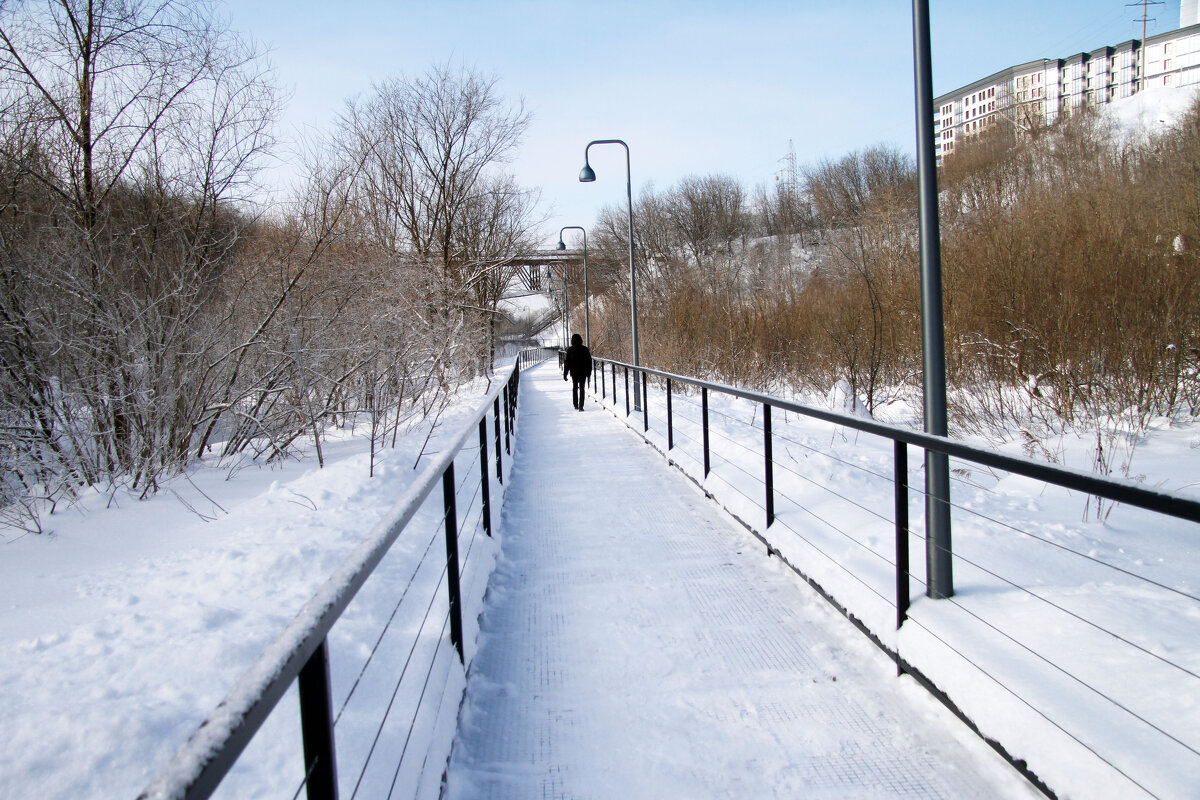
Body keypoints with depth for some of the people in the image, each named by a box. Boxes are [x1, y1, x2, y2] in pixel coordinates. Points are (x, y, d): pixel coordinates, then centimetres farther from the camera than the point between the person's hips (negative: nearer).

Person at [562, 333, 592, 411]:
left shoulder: (570, 350, -7)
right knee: (581, 389, 3)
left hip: (574, 372, 0)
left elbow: (567, 362, -5)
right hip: (583, 372, 0)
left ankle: (575, 405, 18)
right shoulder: (585, 349, -4)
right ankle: (580, 407, -4)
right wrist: (589, 372, 12)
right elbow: (589, 361, 1)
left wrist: (565, 374, 1)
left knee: (574, 388, 17)